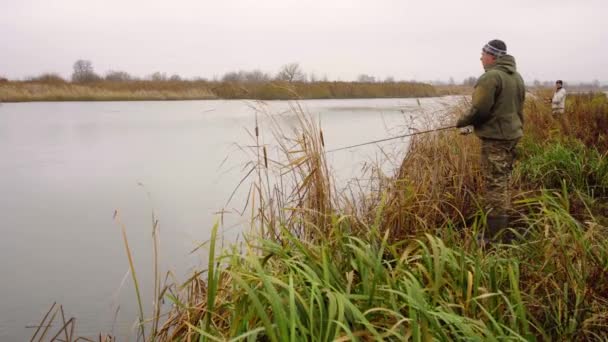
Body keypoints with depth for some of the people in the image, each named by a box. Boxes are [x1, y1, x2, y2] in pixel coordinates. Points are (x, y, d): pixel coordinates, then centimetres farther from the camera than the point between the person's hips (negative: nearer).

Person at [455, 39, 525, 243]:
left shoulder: (491, 77, -16)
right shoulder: (516, 77, 14)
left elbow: (479, 109, -18)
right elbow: (518, 108, 17)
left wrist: (461, 122, -1)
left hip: (495, 137, -9)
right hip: (512, 134, 9)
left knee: (494, 184, -6)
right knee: (504, 181, 17)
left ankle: (495, 235, -3)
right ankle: (503, 225, 26)